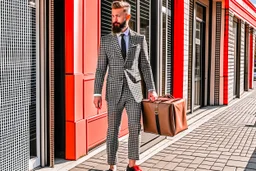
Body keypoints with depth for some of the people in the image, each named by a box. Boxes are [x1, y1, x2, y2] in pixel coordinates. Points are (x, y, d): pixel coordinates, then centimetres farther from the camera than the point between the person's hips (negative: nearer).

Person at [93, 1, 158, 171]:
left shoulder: (140, 39, 4)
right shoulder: (106, 40, 3)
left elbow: (145, 66, 6)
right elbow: (101, 69, 2)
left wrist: (151, 89, -2)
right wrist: (97, 93, -4)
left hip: (134, 91, 1)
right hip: (115, 92, 0)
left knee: (135, 128, 3)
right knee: (112, 130, 5)